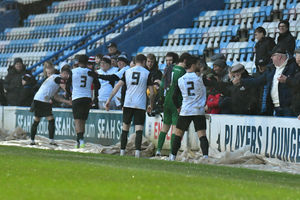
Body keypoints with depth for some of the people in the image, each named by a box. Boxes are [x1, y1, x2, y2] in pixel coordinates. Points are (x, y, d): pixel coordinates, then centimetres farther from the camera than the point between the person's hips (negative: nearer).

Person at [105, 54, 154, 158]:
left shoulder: (127, 72, 9)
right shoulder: (147, 73, 1)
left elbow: (118, 86, 1)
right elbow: (151, 92, 0)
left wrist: (109, 99, 1)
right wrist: (151, 105, 13)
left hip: (128, 104, 3)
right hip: (140, 105, -3)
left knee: (125, 128, 13)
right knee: (139, 129, -5)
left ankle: (122, 151, 13)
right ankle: (137, 151, -17)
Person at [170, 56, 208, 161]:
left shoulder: (180, 80, 4)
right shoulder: (200, 78, -5)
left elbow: (174, 96, 10)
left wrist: (178, 107, 24)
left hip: (185, 112, 2)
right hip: (199, 111, -2)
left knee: (178, 134, 13)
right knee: (202, 135, -6)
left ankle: (173, 156, 16)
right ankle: (205, 155, -19)